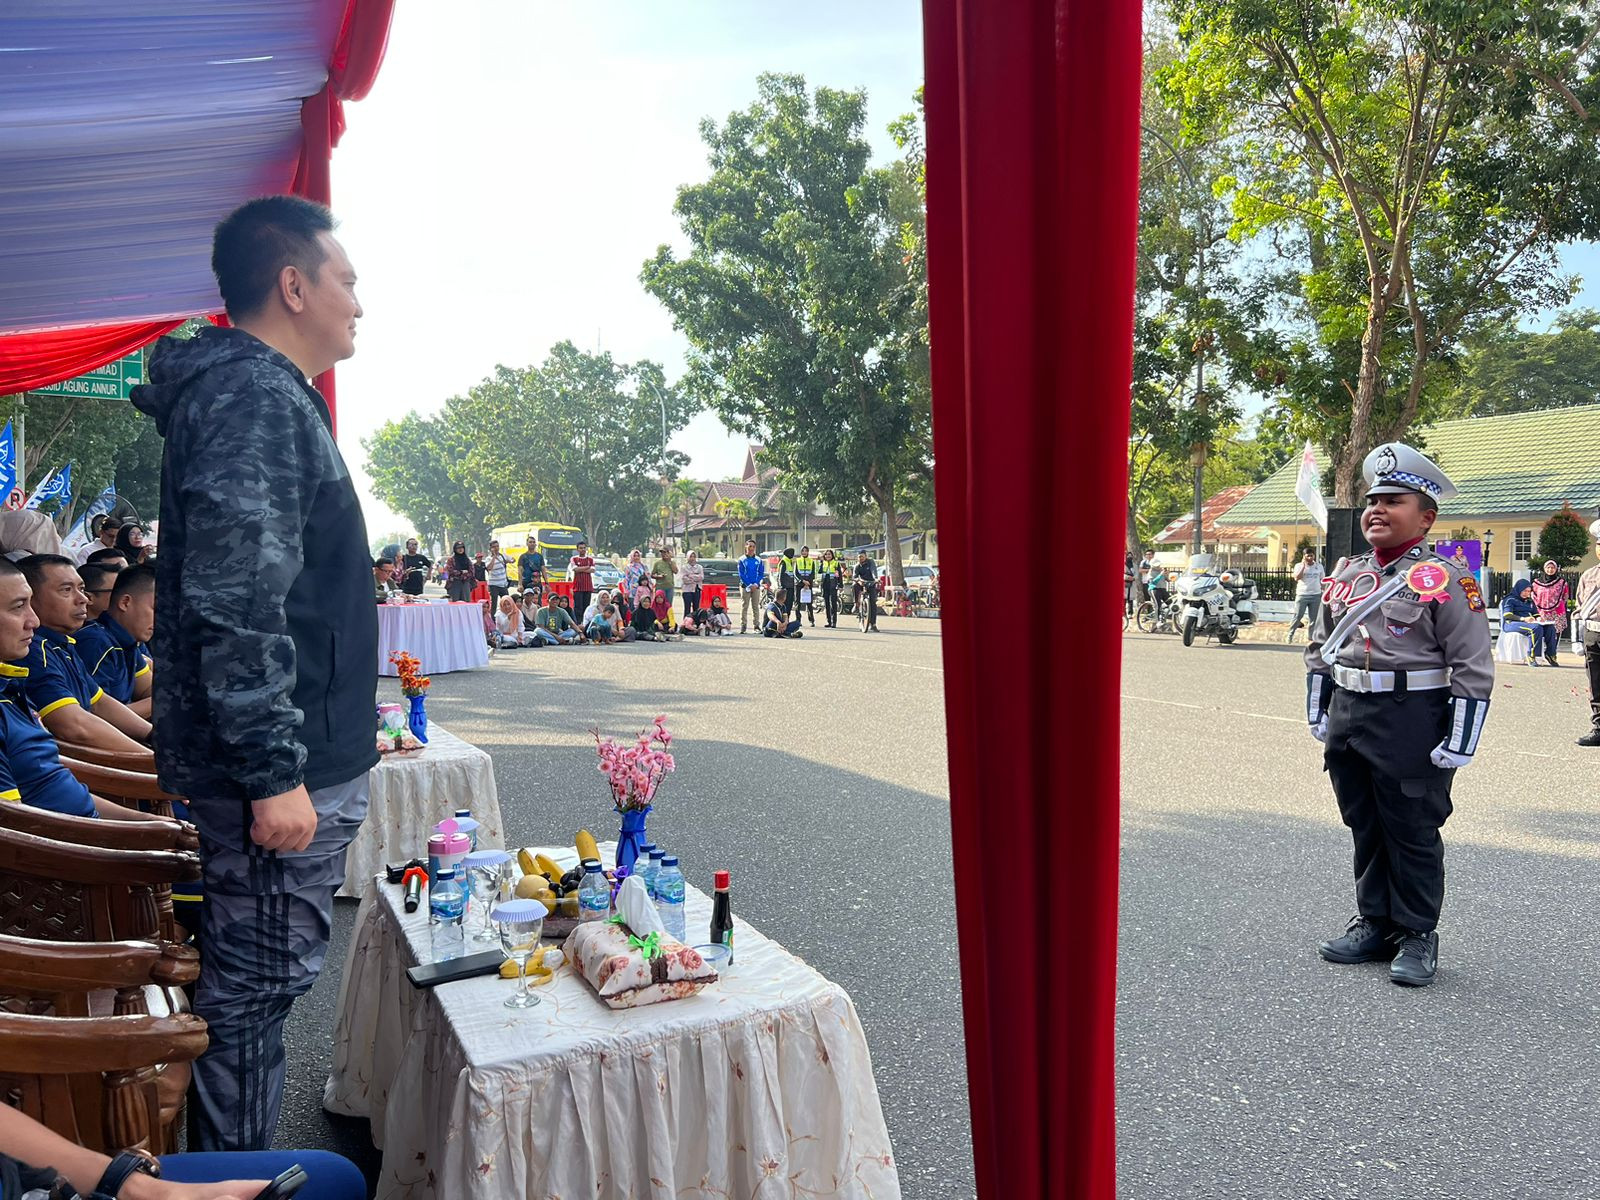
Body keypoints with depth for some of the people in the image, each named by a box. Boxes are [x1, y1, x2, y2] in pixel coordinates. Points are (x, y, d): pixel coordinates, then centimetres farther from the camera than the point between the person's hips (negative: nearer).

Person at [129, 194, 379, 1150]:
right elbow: (235, 603, -24)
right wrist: (274, 773, -24)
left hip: (289, 760, 11)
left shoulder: (260, 391, 19)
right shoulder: (256, 395, -15)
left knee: (248, 988, 20)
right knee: (256, 993, 0)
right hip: (282, 770, -11)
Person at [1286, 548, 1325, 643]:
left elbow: (1322, 581, 16)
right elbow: (1297, 578, -13)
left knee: (1313, 618, 4)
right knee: (1297, 617, -4)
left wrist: (1323, 593, 12)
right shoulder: (1299, 566, 2)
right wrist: (1303, 566, -13)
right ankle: (1290, 635, 5)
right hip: (1302, 595, -2)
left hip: (1316, 595, 3)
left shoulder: (1319, 566, 10)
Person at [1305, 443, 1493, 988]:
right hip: (1348, 719, 6)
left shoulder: (1444, 580, -8)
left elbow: (1473, 667, -10)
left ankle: (1417, 936, 19)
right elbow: (1319, 648, 19)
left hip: (1413, 724, -6)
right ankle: (1374, 924, 28)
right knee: (1364, 828, 15)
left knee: (1412, 834, 4)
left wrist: (1459, 741, -13)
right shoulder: (1346, 574, 10)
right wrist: (1318, 712, 15)